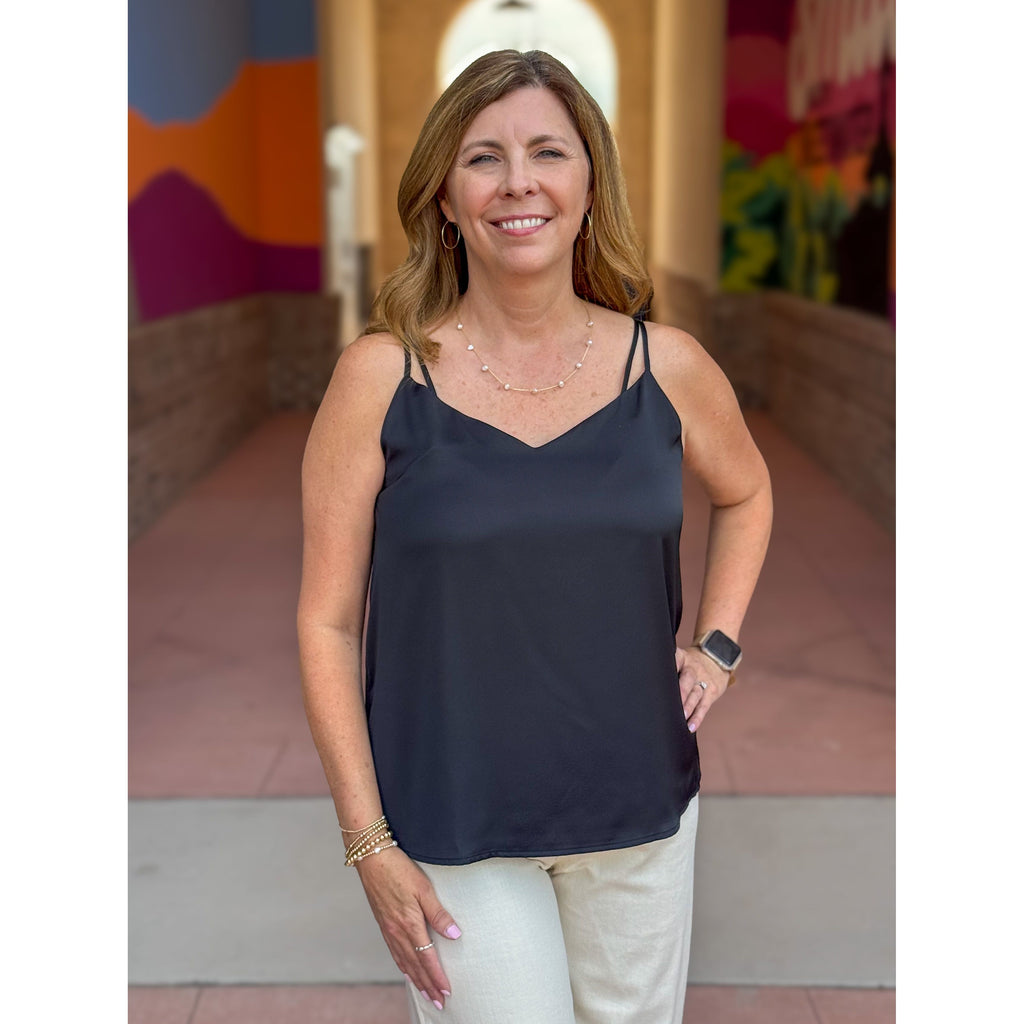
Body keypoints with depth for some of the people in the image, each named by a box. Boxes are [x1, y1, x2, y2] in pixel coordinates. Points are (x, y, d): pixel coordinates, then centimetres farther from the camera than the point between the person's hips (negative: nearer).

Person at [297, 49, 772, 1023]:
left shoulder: (667, 366, -3)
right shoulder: (383, 375, -10)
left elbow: (745, 493, 18)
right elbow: (327, 622, -7)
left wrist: (716, 645, 5)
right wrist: (368, 841, -8)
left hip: (640, 805, 3)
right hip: (451, 826, -2)